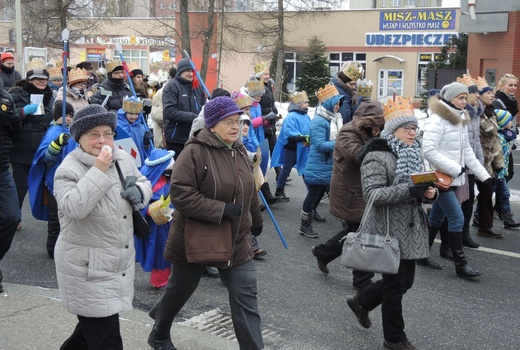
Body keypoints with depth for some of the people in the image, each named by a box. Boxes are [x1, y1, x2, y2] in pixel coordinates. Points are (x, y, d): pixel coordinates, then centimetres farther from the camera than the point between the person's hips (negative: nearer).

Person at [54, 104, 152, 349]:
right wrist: (98, 171, -29)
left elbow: (144, 183, 16)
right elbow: (73, 208, -30)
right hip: (87, 268, -7)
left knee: (93, 323, 25)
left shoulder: (123, 159, 4)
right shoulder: (69, 170, -16)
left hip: (120, 261, 7)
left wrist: (139, 192, -7)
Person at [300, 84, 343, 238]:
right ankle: (304, 226, 15)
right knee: (313, 195, 2)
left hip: (331, 167, 8)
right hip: (318, 167, -8)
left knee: (318, 195, 16)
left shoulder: (335, 119, 8)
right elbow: (320, 145, -26)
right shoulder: (318, 121, -19)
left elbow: (337, 139, 20)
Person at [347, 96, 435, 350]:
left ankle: (361, 301, 39)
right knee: (396, 284, 3)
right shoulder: (377, 156, -15)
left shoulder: (412, 153, 12)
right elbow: (372, 193, -24)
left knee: (405, 281, 16)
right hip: (389, 230, -8)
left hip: (410, 228, 8)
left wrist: (427, 192, -4)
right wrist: (409, 190, -31)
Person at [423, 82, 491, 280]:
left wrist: (483, 174, 9)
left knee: (436, 218, 15)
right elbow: (429, 151, -22)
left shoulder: (460, 119, 13)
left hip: (452, 178, 9)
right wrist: (456, 169, -21)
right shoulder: (437, 119, -15)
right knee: (457, 218, -9)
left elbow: (467, 150, 16)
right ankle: (460, 265, -2)